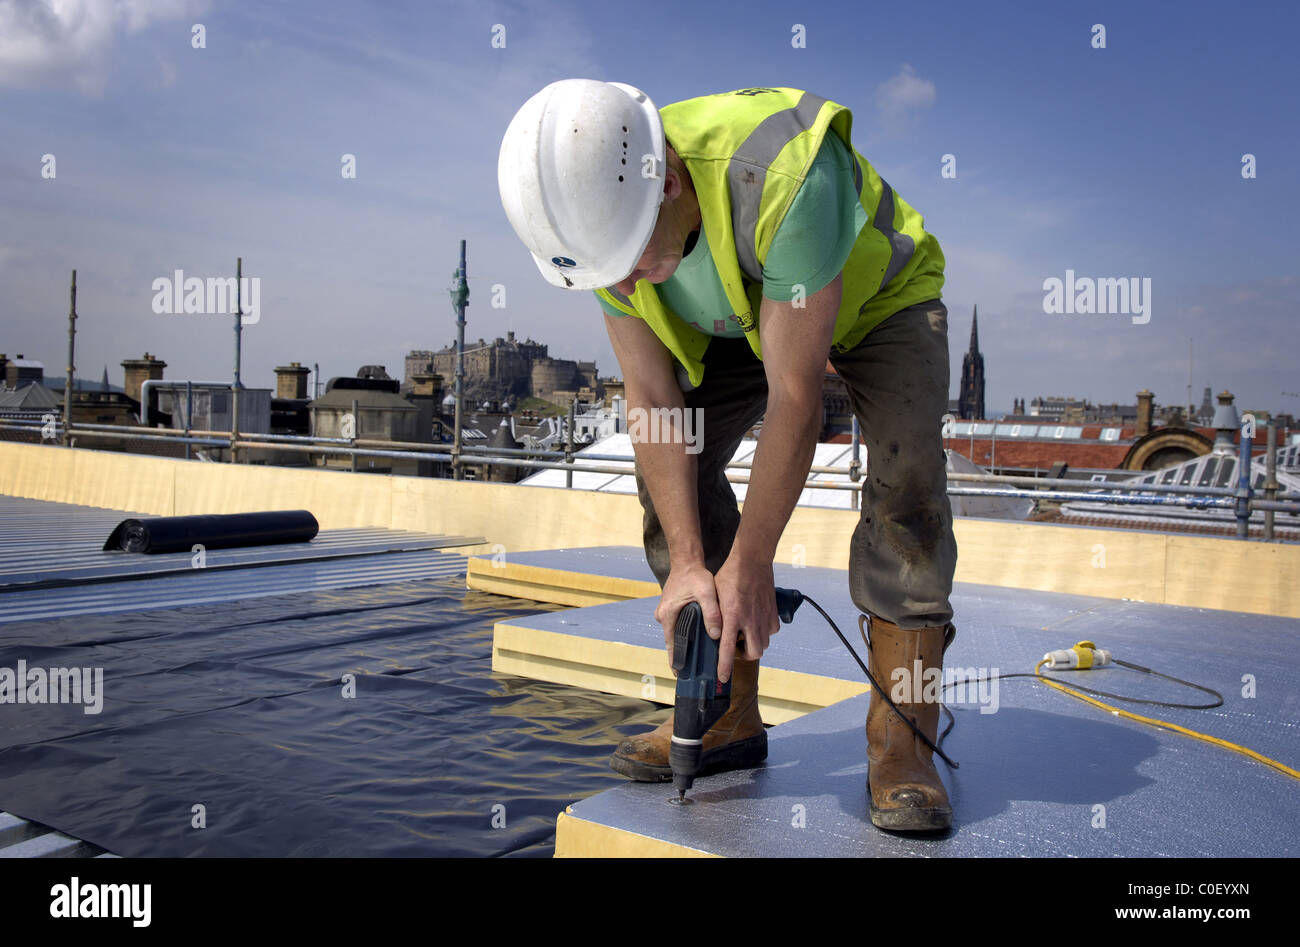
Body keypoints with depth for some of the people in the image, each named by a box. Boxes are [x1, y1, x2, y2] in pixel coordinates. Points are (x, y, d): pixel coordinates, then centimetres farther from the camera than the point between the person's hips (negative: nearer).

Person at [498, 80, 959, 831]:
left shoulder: (785, 179, -44)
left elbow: (795, 396, -39)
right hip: (746, 316, 5)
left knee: (905, 477, -26)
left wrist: (749, 565, -34)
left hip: (878, 297, -4)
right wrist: (686, 561, -25)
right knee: (670, 467, -10)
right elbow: (653, 399, -21)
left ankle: (902, 741, -17)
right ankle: (727, 715, -1)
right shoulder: (600, 215, -24)